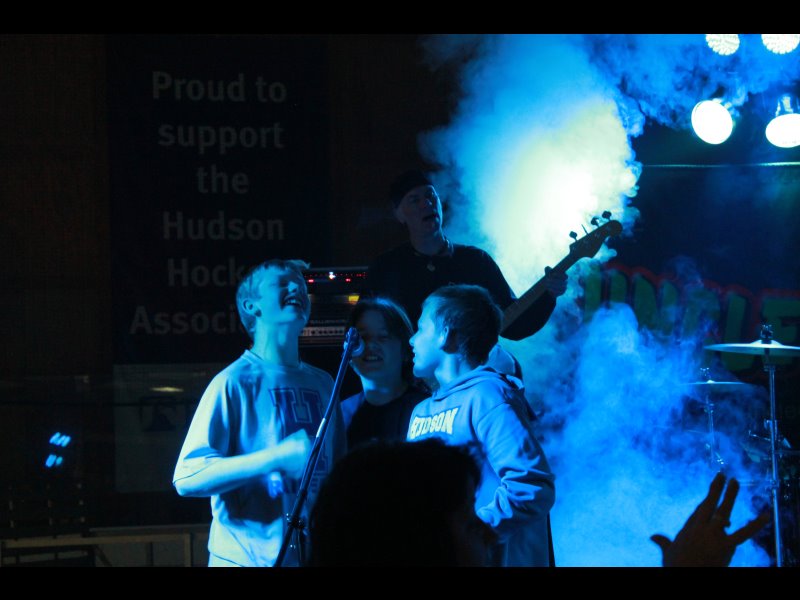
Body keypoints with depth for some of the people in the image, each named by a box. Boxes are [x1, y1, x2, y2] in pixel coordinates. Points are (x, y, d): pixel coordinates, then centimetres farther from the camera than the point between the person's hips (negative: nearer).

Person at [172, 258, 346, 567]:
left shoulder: (323, 384, 8)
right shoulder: (234, 382, -8)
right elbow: (187, 478, -16)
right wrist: (277, 458, -23)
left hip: (317, 554, 5)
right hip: (249, 558, -5)